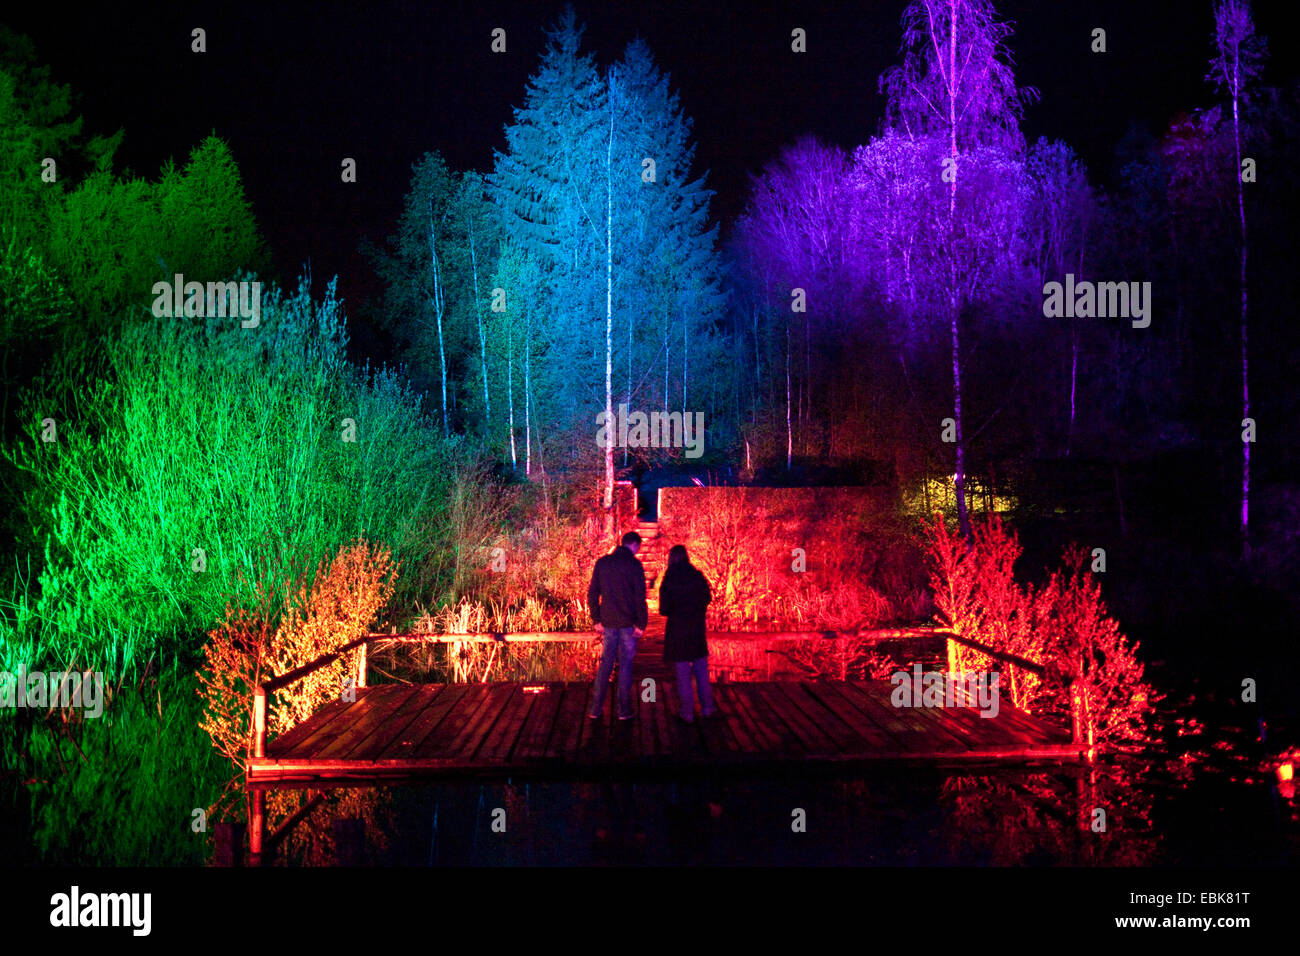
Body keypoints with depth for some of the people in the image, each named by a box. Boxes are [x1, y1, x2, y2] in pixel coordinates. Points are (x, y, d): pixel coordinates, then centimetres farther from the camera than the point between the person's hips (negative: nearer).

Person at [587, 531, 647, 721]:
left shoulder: (602, 563, 5)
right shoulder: (634, 565, -10)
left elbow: (592, 594, 6)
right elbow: (640, 597, -13)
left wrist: (597, 620, 10)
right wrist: (641, 624, -7)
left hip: (608, 622, 4)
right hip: (629, 623, -4)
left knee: (605, 664, 11)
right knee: (626, 665, 4)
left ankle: (595, 708, 10)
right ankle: (624, 709, 8)